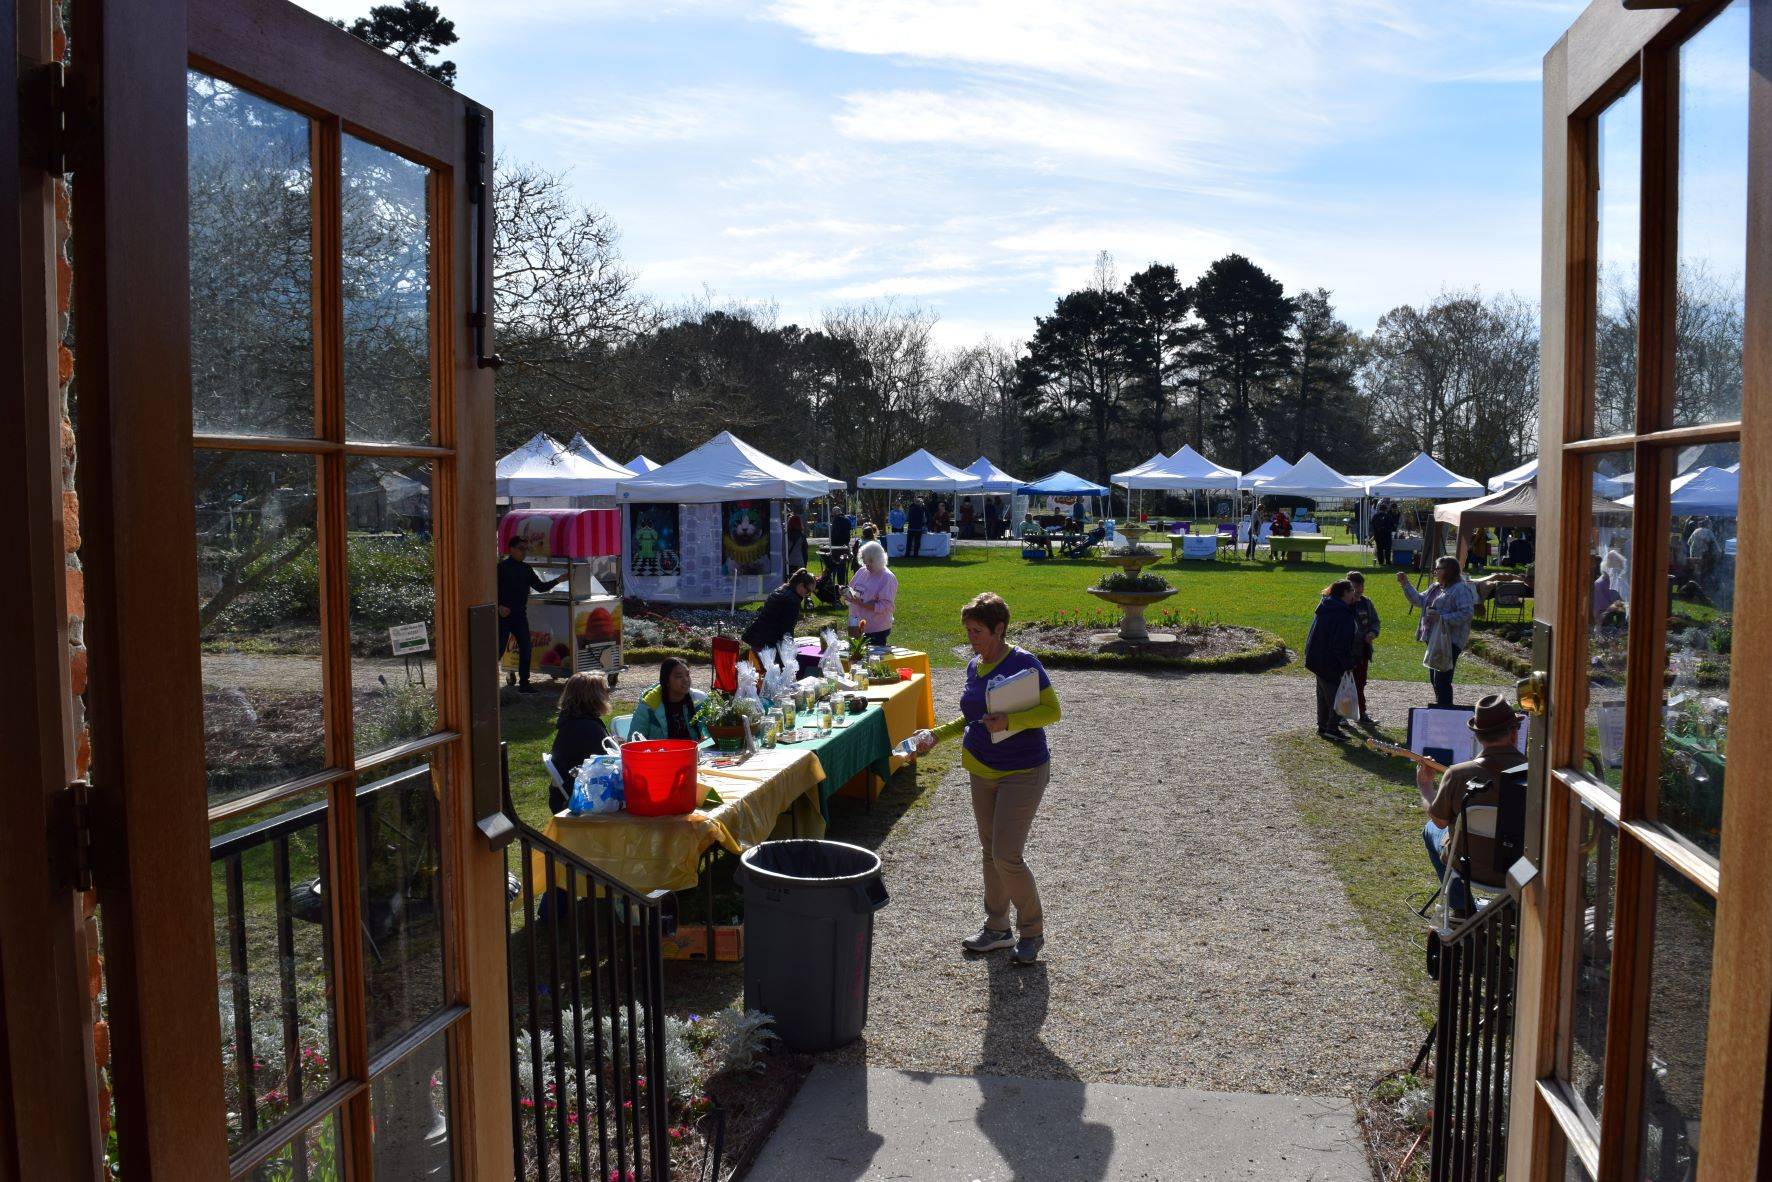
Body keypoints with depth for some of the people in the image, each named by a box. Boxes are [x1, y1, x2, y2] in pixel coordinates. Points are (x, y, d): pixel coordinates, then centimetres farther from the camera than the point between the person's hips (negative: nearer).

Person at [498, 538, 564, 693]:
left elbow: (540, 587, 13)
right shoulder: (502, 567, -6)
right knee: (499, 649, -6)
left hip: (520, 616, 6)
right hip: (504, 615, -6)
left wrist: (558, 580, 4)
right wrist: (500, 606, -18)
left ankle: (524, 684, 12)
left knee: (525, 649, 4)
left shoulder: (526, 569, 13)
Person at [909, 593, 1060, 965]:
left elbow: (1052, 710, -18)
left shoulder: (1022, 662, -16)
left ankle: (1032, 931, 12)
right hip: (983, 770, 8)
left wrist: (1008, 722, -30)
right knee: (990, 851, 15)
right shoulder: (975, 666, 7)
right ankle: (997, 928, 29)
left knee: (1007, 856, -9)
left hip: (1022, 773, -8)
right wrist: (936, 734, 6)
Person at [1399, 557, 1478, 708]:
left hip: (1450, 641, -10)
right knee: (1434, 678, 17)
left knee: (1442, 680, -11)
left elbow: (1467, 613, -21)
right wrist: (1405, 585, 12)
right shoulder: (1435, 588, 15)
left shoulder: (1461, 590, -13)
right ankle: (1439, 707, 28)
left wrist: (1442, 618, -24)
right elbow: (1419, 600, 20)